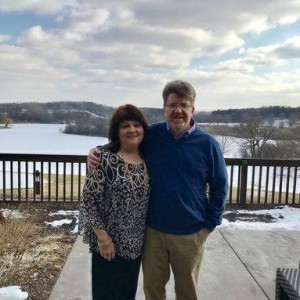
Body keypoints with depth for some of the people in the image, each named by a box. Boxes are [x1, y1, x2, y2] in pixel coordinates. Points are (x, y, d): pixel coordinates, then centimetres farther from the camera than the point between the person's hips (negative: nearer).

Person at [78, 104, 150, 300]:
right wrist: (103, 238, -17)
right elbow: (88, 200, -17)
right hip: (109, 243, -5)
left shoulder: (146, 160, 2)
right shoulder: (105, 160, -17)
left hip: (136, 244, 6)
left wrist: (145, 237, 7)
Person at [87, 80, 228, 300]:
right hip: (153, 230, 1)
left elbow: (219, 188, -1)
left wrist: (209, 225, -3)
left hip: (190, 234, -1)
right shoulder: (151, 135, -6)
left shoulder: (208, 144, -9)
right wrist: (97, 151, -11)